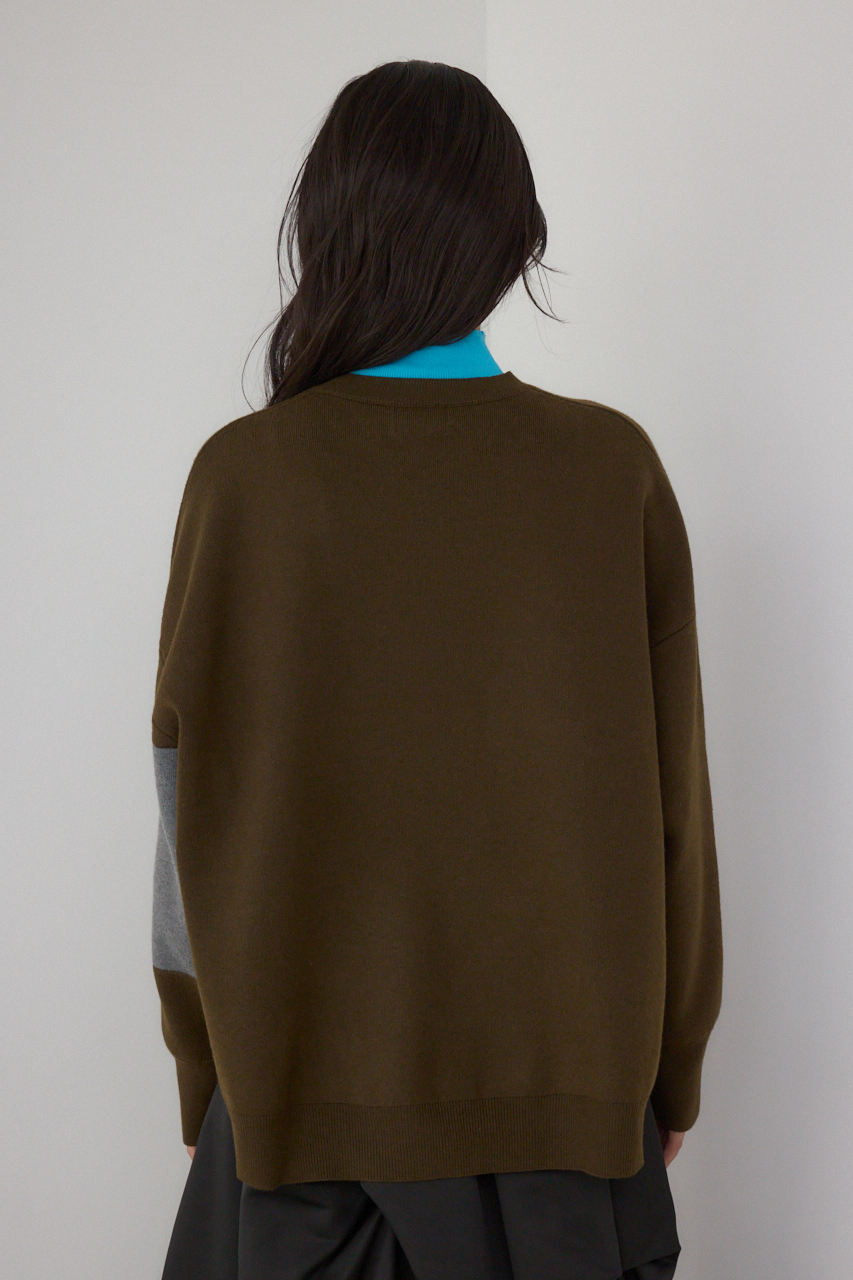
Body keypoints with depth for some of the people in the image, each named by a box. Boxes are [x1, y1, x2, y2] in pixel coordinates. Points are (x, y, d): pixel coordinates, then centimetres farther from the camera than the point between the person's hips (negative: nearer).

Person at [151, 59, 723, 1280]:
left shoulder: (243, 476, -13)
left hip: (310, 1073, 0)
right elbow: (670, 800, -5)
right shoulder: (616, 470, -10)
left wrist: (202, 1074, 7)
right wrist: (674, 1061, 9)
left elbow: (197, 805, -6)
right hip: (564, 1073, 1)